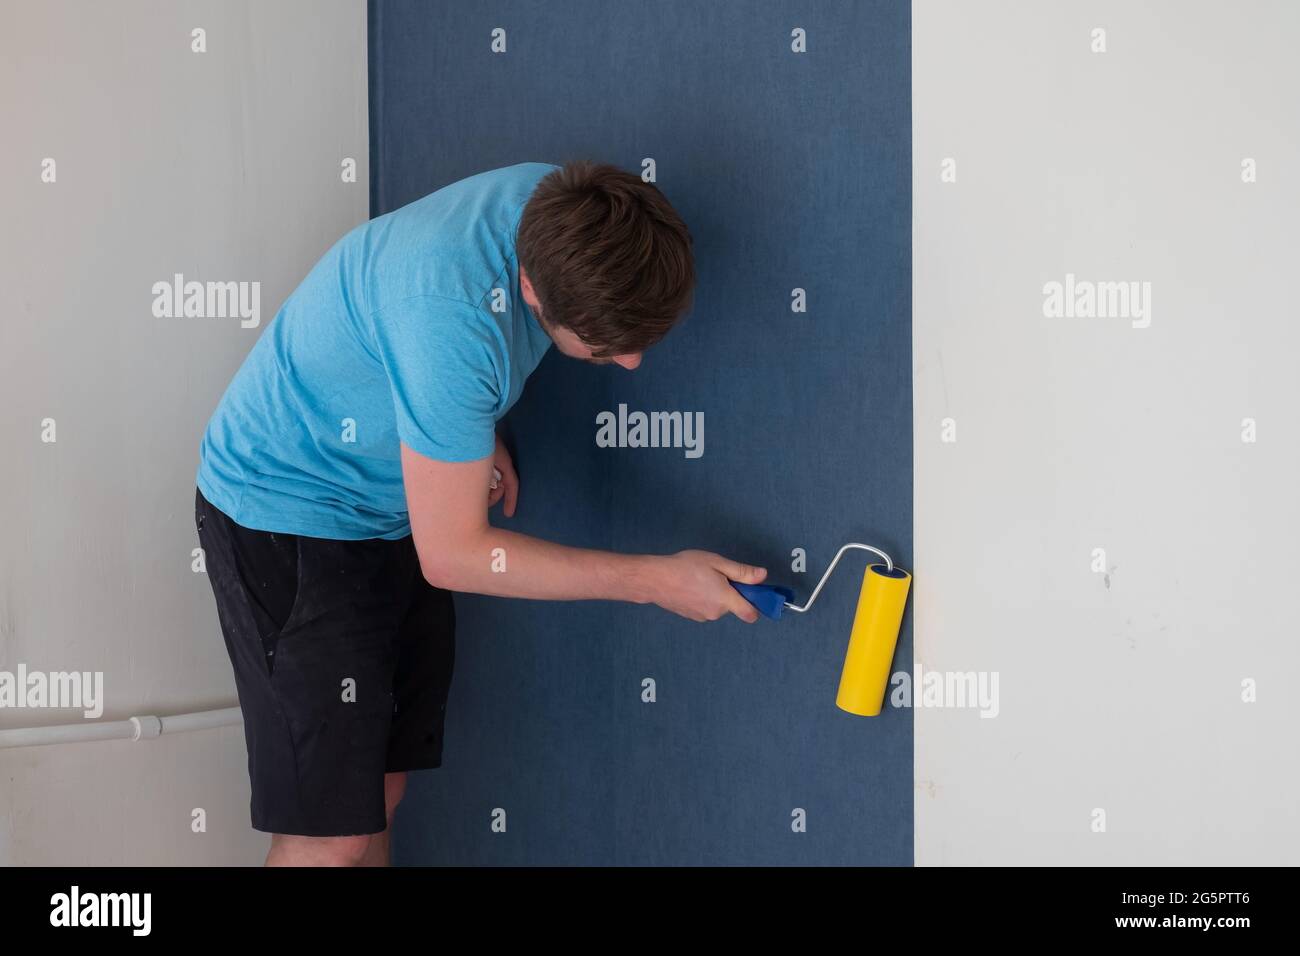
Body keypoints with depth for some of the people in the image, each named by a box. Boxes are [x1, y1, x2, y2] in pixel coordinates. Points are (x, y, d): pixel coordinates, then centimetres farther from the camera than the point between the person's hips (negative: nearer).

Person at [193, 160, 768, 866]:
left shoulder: (560, 207, -13)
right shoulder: (450, 320, -37)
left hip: (391, 513, 8)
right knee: (331, 833, -10)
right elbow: (452, 555, -26)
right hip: (285, 514, -8)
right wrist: (656, 580, -22)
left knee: (378, 789, 11)